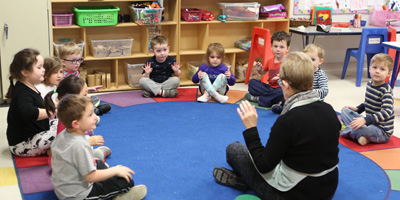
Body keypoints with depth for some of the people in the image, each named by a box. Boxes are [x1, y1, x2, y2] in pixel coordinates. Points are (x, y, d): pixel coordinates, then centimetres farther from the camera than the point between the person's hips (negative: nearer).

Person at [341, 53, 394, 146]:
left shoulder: (386, 90, -21)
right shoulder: (369, 84, 4)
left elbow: (387, 112, -32)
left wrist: (365, 120, -40)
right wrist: (357, 109, 8)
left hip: (383, 131, -8)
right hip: (370, 123, 8)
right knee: (345, 111, 7)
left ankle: (344, 131, -7)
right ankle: (360, 135, -15)